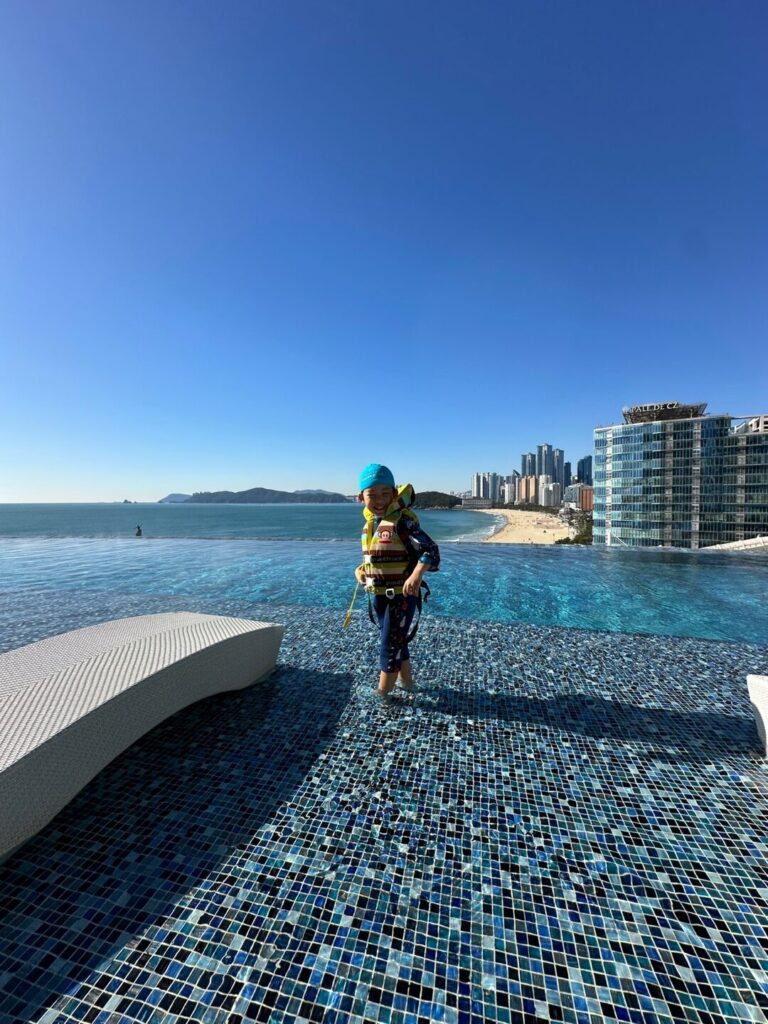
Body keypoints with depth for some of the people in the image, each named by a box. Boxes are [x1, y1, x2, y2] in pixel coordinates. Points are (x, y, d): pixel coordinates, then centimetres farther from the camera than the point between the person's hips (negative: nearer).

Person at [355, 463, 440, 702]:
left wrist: (416, 575, -42)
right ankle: (406, 681, 42)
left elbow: (431, 550, -26)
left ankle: (382, 693, 22)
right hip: (377, 595, 8)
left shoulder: (402, 521, -20)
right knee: (396, 641, 22)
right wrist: (360, 569, 1)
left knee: (390, 646, 3)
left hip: (401, 595, -7)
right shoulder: (369, 523, 4)